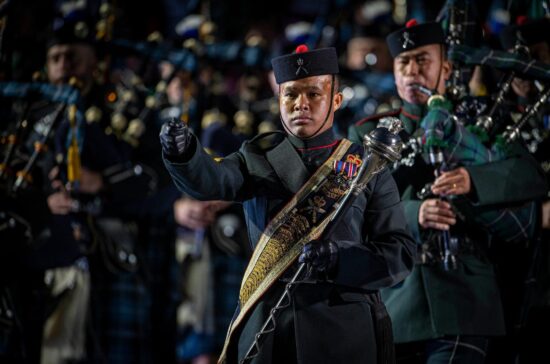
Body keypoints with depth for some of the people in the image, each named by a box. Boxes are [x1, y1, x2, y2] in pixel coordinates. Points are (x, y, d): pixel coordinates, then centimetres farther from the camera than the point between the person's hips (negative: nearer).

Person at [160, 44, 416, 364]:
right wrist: (183, 153, -33)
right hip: (265, 327, 1)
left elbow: (400, 254, 0)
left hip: (343, 329, -1)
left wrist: (339, 259, -18)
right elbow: (210, 181, -11)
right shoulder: (259, 159, 9)